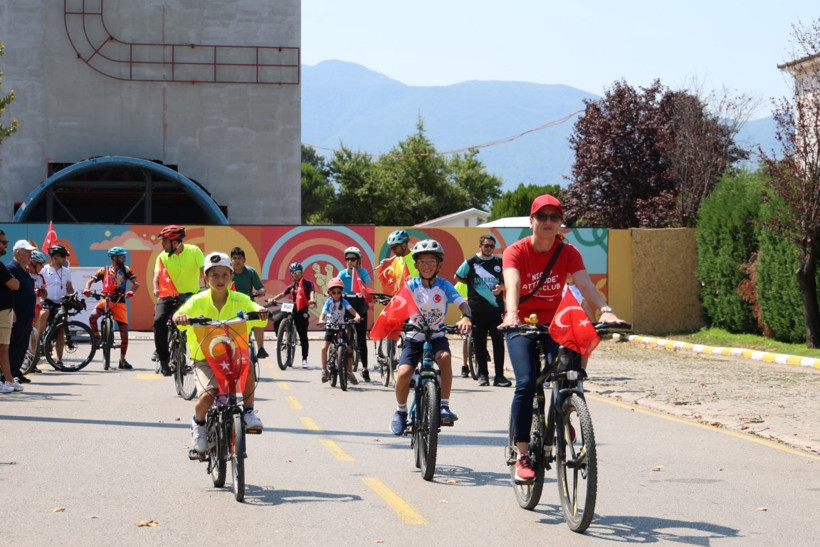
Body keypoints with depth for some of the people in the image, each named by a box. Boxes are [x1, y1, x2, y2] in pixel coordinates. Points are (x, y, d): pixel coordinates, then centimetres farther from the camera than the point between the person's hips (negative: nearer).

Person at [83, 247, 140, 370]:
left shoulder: (126, 270, 6)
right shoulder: (104, 270, 3)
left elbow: (136, 283, -3)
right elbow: (91, 280, 2)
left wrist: (131, 291, -25)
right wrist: (87, 289, -20)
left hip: (120, 302, 1)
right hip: (106, 300, -1)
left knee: (124, 331, -6)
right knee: (92, 316, -30)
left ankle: (122, 360, 5)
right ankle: (96, 336, 0)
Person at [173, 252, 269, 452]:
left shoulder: (240, 300, -3)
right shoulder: (199, 301, -6)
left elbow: (255, 309, -20)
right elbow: (179, 316, -21)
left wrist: (262, 312, -43)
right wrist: (180, 317, -45)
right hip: (205, 358, -1)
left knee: (247, 366, -34)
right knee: (208, 395, -24)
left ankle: (248, 410, -12)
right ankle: (198, 423, 13)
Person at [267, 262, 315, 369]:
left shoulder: (307, 284, -1)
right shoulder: (292, 286, 15)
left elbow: (312, 292, -18)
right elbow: (283, 294, 9)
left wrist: (312, 300, -40)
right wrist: (272, 299, -7)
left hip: (302, 312, -5)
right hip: (292, 310, 5)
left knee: (303, 336, -1)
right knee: (276, 322, -16)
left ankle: (304, 359, 5)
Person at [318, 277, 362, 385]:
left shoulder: (344, 302, -6)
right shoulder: (328, 302, -6)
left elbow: (352, 310, -19)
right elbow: (323, 313, -16)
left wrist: (357, 316, -41)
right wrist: (321, 320, -39)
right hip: (330, 328, 0)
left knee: (348, 349, -4)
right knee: (324, 348, -17)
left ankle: (349, 372, 10)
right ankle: (324, 370, -3)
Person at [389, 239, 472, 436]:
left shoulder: (444, 285, -7)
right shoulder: (411, 285, -7)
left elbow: (463, 303, -17)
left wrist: (466, 317, -39)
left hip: (437, 336, 0)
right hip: (414, 338, 0)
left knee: (445, 357, -34)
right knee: (404, 374, -20)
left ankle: (444, 406, -23)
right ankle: (400, 411, 9)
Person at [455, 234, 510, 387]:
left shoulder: (499, 262, 8)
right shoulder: (471, 262, 4)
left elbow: (507, 282, 14)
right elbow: (458, 277, 15)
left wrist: (501, 287, -7)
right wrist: (473, 283, 10)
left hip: (495, 308, 1)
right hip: (477, 310, -1)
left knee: (498, 342, -6)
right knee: (479, 344, 3)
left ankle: (499, 375, -3)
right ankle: (482, 374, 13)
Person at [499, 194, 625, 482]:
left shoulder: (568, 253, -7)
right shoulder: (516, 252, -13)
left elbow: (585, 284, -23)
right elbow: (512, 284, -31)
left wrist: (605, 310, -42)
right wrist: (511, 314, -51)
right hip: (522, 324, -2)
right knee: (526, 383, -19)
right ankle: (522, 456, -12)